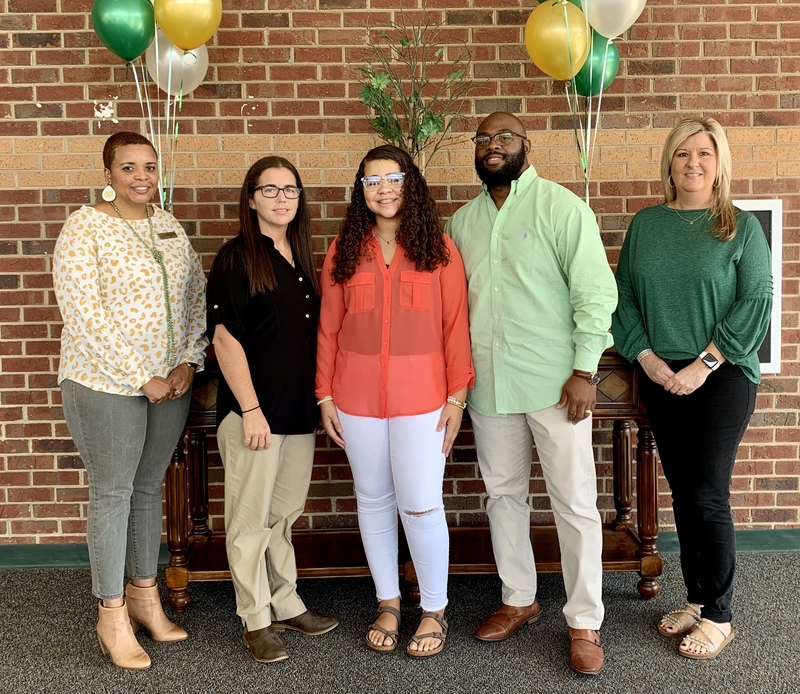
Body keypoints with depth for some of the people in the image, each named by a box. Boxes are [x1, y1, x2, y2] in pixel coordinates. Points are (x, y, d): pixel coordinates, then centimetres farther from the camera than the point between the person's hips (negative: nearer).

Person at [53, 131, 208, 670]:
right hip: (107, 383, -5)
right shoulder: (84, 228, -10)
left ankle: (144, 595, 30)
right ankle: (112, 614, 18)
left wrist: (189, 361, -2)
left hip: (171, 381, 6)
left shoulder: (169, 226, 8)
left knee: (149, 485, 15)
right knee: (112, 492, 3)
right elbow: (84, 314, -17)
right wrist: (140, 378, -17)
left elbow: (198, 295, 11)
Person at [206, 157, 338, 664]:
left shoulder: (299, 259, 12)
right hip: (253, 410, -6)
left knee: (283, 512, 17)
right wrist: (250, 409, -17)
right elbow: (225, 336, -13)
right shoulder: (236, 258, -8)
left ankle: (286, 605, 30)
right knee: (251, 518, 4)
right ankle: (256, 621, 17)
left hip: (299, 409, 7)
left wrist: (317, 398, 13)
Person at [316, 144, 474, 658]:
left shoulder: (438, 247, 0)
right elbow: (329, 328, 6)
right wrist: (325, 395, 4)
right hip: (358, 397, 3)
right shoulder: (344, 250, 6)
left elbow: (456, 324, -2)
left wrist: (457, 395, -6)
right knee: (374, 500, 12)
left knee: (420, 506, -1)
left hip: (421, 396, -2)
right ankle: (389, 603, 30)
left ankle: (435, 610, 20)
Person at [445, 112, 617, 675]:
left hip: (555, 384, -5)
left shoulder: (561, 208, -6)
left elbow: (596, 292, -10)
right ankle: (519, 601, 31)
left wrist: (585, 370, -15)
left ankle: (585, 622, 14)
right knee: (503, 494, 14)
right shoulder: (461, 221, 11)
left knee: (575, 503, 1)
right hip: (489, 384, 6)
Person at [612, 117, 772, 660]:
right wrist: (646, 356, -6)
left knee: (707, 495, -4)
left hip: (722, 377, -3)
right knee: (683, 493, 10)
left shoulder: (742, 227, -1)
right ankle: (697, 599, 25)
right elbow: (624, 296, 7)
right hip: (660, 378, 4)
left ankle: (719, 616, 12)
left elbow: (757, 302, -8)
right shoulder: (645, 225, 8)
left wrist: (704, 364, -14)